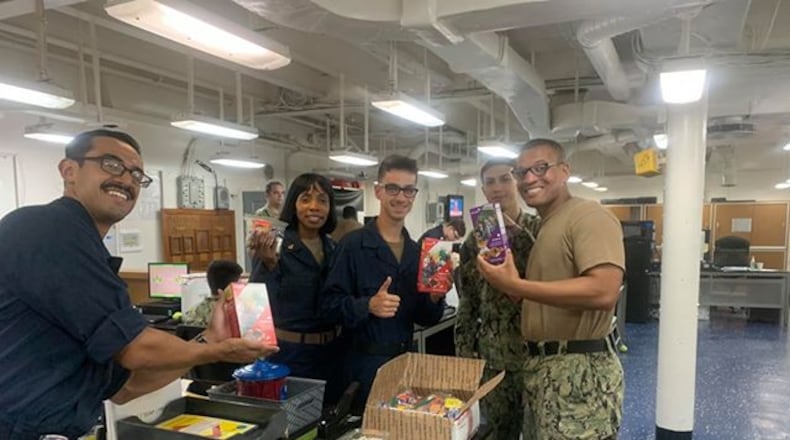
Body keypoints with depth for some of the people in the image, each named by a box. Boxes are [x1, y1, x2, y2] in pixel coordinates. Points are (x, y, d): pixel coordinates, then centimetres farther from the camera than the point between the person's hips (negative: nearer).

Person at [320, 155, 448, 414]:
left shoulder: (417, 251, 7)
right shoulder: (353, 244, -10)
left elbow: (424, 319, 11)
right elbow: (330, 302, -14)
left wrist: (434, 299, -8)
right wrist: (368, 305, -28)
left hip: (405, 359, 5)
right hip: (364, 361, -5)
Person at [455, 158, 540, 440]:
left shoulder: (538, 229, -3)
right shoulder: (475, 237, 4)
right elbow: (467, 301, 7)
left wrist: (518, 234, -21)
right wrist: (463, 352, 4)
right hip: (491, 353, 3)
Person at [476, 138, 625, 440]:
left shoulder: (589, 215, -14)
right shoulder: (546, 226, 16)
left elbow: (604, 291, -28)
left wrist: (516, 286, -25)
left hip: (579, 372, -10)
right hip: (540, 366, 10)